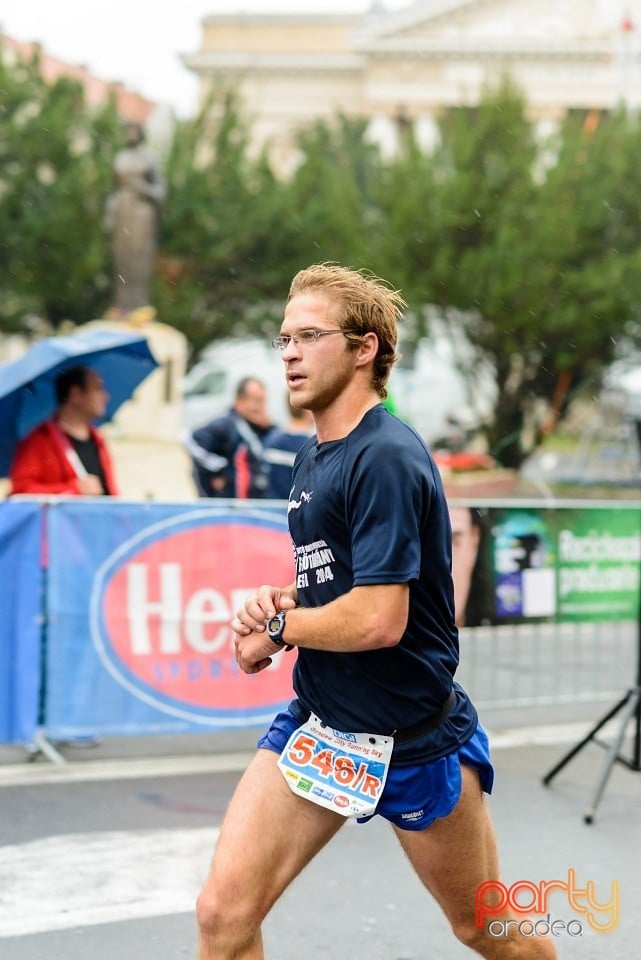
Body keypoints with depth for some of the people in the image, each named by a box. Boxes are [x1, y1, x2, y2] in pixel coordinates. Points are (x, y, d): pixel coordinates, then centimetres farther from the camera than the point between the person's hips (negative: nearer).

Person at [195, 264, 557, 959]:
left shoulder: (386, 458, -20)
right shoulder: (315, 457, 8)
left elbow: (379, 619, -27)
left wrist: (278, 627, -11)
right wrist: (282, 601, 2)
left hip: (413, 739, -7)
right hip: (316, 726, 7)